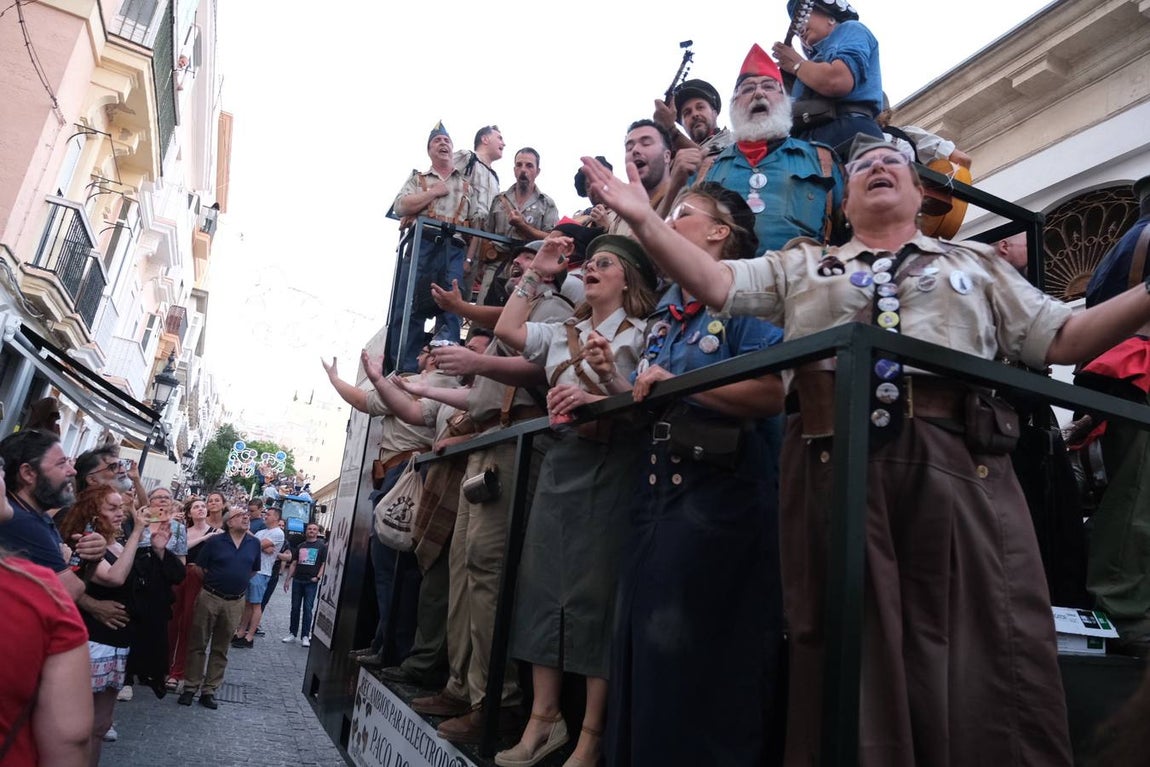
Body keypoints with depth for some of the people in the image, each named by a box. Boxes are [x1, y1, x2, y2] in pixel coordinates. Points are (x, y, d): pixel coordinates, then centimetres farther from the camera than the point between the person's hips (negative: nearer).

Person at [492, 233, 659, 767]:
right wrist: (535, 274, 17)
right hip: (561, 461, 6)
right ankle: (544, 716, 16)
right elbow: (507, 329, 14)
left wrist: (594, 400, -22)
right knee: (545, 583, 5)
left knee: (595, 590, -4)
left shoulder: (642, 333, 1)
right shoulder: (563, 332, 20)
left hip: (611, 465, -6)